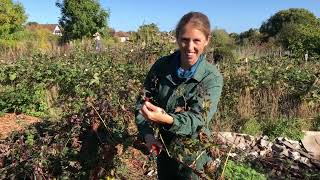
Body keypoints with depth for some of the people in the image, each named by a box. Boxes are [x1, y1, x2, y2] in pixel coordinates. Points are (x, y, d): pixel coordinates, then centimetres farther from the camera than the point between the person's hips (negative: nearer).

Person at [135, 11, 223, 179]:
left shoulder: (212, 78, -19)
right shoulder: (161, 65, -11)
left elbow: (198, 120, -29)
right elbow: (142, 102, -3)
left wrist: (166, 119, -47)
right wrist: (147, 133, -17)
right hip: (162, 150, 3)